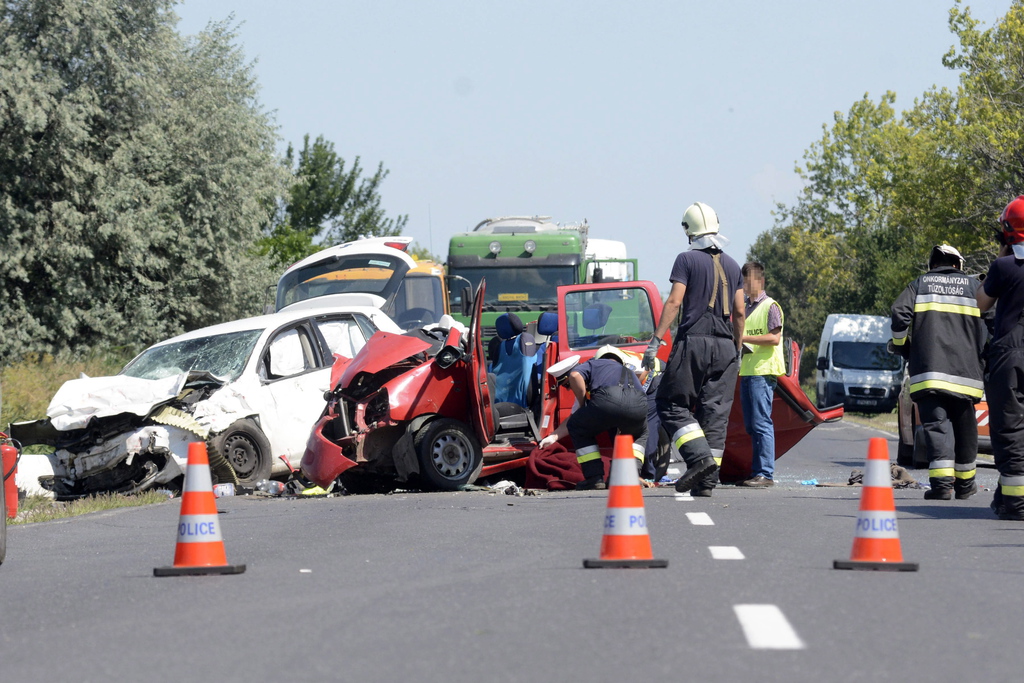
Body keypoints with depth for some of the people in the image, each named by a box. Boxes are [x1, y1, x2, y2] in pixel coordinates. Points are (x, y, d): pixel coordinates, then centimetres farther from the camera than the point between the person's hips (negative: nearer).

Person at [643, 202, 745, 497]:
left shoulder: (687, 260, -2)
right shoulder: (732, 265, 14)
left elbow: (674, 302, -10)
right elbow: (739, 312, 12)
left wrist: (655, 341, -11)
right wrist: (737, 350, 22)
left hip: (693, 340, -5)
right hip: (724, 345, 5)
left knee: (671, 405, 3)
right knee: (715, 411, 5)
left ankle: (699, 456, -17)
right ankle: (707, 480, 1)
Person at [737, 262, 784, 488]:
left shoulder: (770, 306, -4)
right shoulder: (745, 308, 20)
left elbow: (774, 338, -14)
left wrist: (744, 337, -16)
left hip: (763, 372, -9)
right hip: (746, 371, 9)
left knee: (761, 423, -12)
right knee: (751, 425, 7)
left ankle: (766, 474, -14)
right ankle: (757, 472, 9)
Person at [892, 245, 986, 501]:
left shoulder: (919, 285, 12)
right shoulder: (973, 285, 14)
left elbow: (899, 312, -3)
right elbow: (988, 323, 5)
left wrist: (901, 347, 11)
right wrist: (985, 361, 13)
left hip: (927, 368, -1)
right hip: (965, 370, 1)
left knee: (936, 424, -6)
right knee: (964, 425, 13)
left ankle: (941, 480, -22)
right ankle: (964, 482, 22)